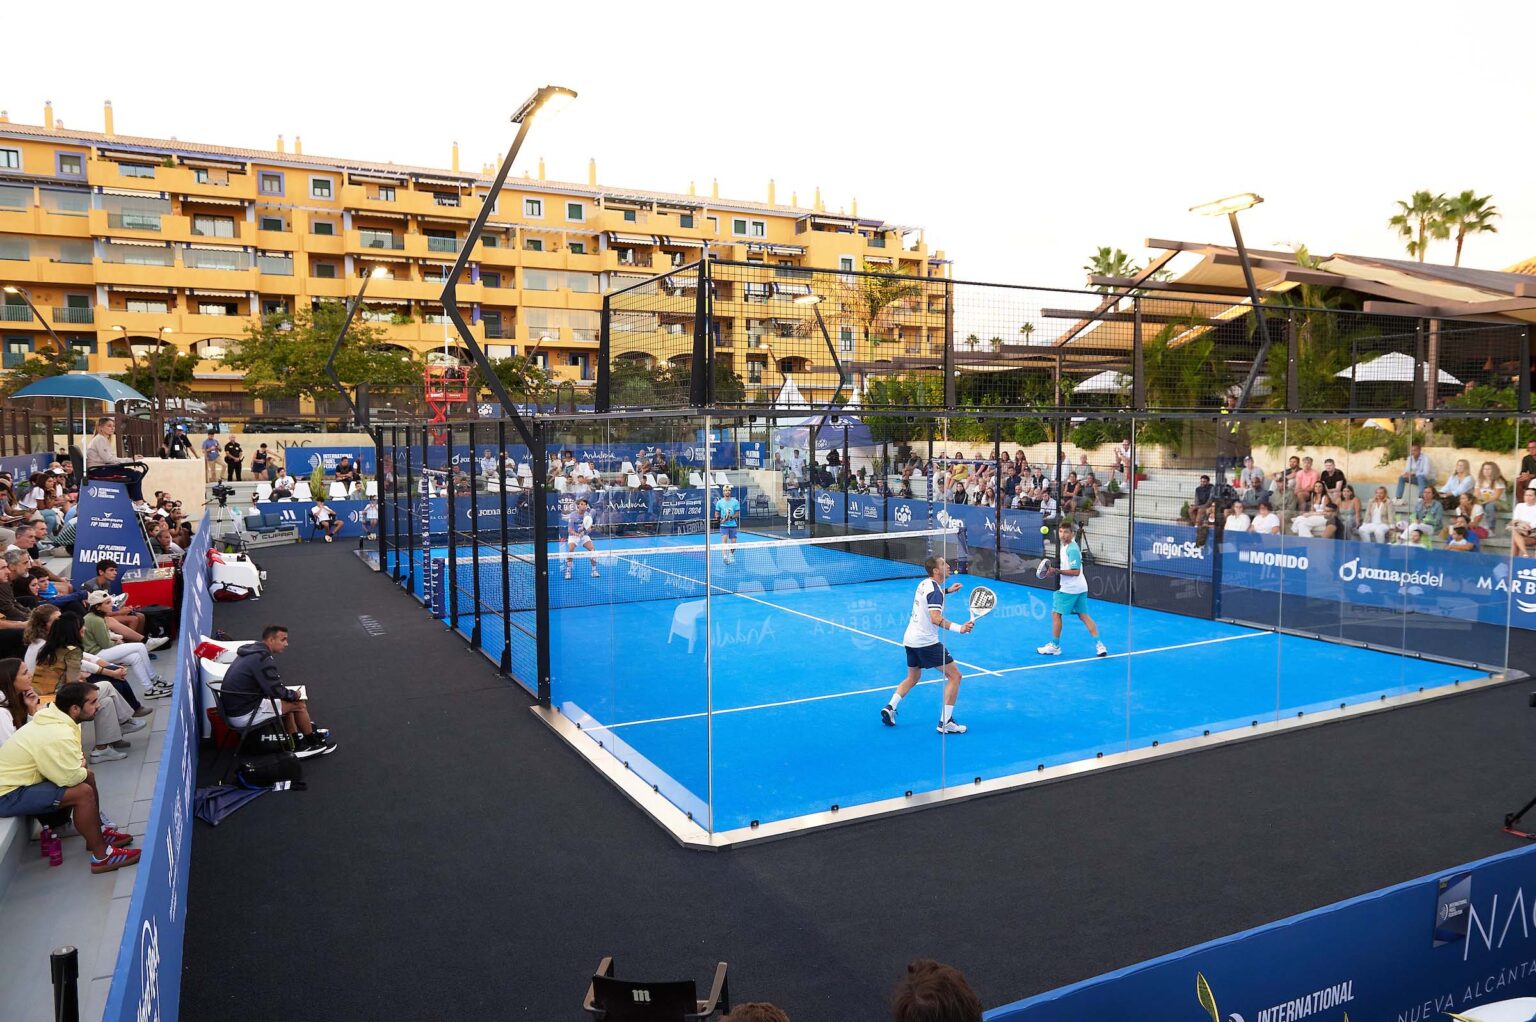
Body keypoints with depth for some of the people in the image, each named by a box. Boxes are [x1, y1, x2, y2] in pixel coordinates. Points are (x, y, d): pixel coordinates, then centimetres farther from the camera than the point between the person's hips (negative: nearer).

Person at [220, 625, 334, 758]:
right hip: (244, 715, -10)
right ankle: (313, 743, 19)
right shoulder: (262, 658, -22)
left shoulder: (252, 650, 8)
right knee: (298, 704, -2)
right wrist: (295, 694, -1)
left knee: (287, 701, 20)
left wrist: (289, 692, 7)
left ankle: (297, 744, 22)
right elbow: (276, 691, -21)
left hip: (233, 709, 10)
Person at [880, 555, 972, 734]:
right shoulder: (935, 590, -17)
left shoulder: (925, 583, 10)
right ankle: (945, 723, -6)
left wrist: (947, 590, 28)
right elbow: (936, 619, -30)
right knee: (954, 675, -3)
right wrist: (959, 628, -40)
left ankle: (890, 707, 16)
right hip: (926, 642, -9)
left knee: (912, 677, 27)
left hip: (910, 639, 9)